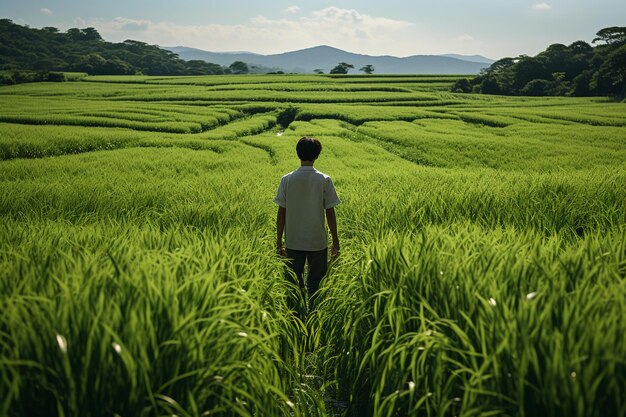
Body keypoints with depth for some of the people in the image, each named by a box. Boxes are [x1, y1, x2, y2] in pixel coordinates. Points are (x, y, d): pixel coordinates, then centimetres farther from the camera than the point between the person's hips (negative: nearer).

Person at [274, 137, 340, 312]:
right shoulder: (324, 180, -8)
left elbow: (281, 213, -3)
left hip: (293, 243, 1)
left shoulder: (287, 180, -4)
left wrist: (279, 242, 6)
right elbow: (330, 213, -5)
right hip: (317, 242, -1)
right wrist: (336, 242, 4)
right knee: (315, 286, 9)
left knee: (294, 285, 11)